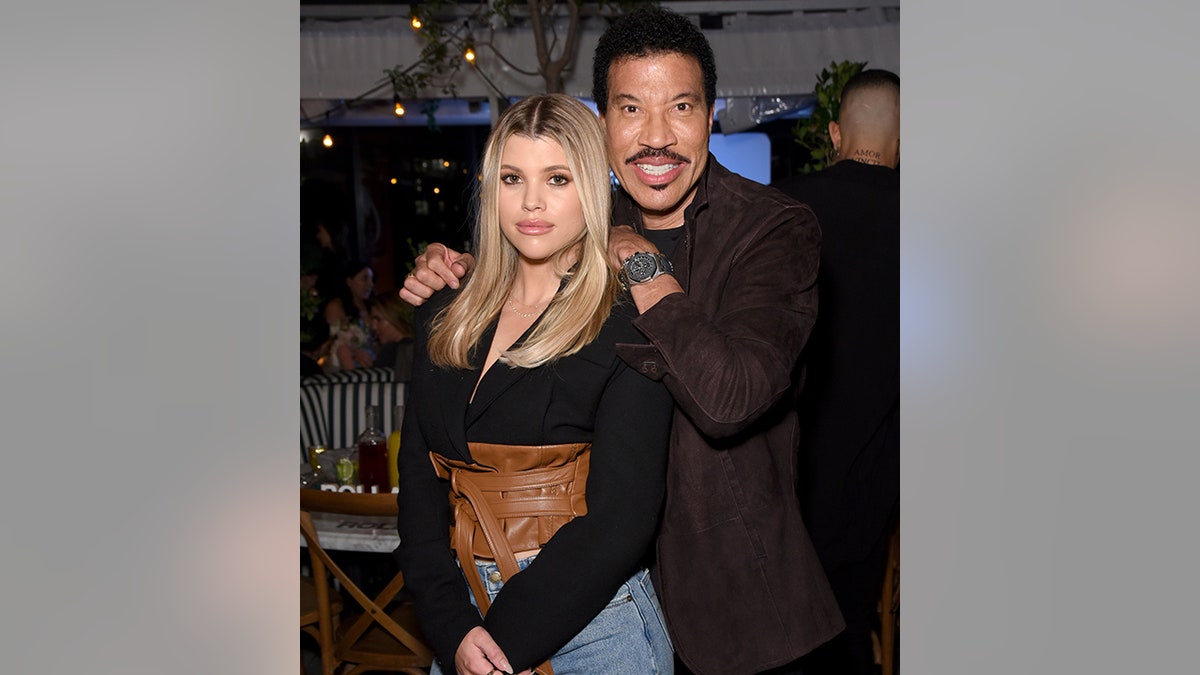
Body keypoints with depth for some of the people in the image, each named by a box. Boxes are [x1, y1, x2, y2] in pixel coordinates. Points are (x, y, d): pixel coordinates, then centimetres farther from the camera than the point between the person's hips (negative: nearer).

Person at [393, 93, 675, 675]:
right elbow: (418, 478, 1)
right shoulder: (445, 320, 5)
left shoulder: (626, 327, -10)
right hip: (460, 616, 4)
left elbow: (620, 519, -15)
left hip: (593, 623, -4)